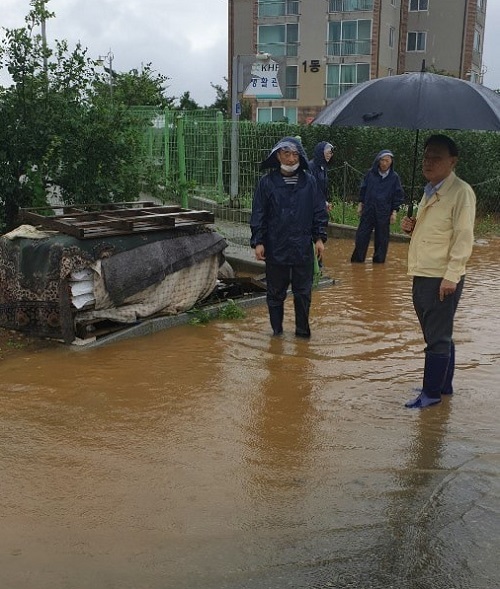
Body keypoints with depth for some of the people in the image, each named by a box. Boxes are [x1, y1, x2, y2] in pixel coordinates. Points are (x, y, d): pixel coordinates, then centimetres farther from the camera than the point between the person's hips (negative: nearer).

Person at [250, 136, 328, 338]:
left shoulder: (309, 181, 3)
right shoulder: (267, 182, -2)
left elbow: (319, 211, 8)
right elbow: (258, 214, -1)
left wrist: (319, 237, 2)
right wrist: (258, 242, -6)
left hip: (303, 248, 1)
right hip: (275, 248, -1)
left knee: (303, 292, 8)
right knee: (275, 292, 9)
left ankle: (302, 330, 22)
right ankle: (277, 329, 23)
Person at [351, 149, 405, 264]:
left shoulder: (394, 177, -2)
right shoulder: (370, 173, 1)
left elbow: (398, 196, 2)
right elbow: (363, 189, 11)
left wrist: (394, 212, -2)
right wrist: (360, 204, 9)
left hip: (384, 213, -1)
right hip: (368, 210, 1)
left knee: (381, 238, 5)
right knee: (362, 236, 0)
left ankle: (379, 260, 16)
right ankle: (357, 259, 10)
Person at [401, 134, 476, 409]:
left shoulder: (461, 191, -11)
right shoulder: (429, 190, 15)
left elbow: (463, 237, -16)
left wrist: (451, 276, -20)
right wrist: (411, 226, 4)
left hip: (442, 279, -8)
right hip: (422, 275, 8)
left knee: (438, 339, 1)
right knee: (439, 336, 17)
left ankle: (432, 393, 11)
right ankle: (444, 386, 29)